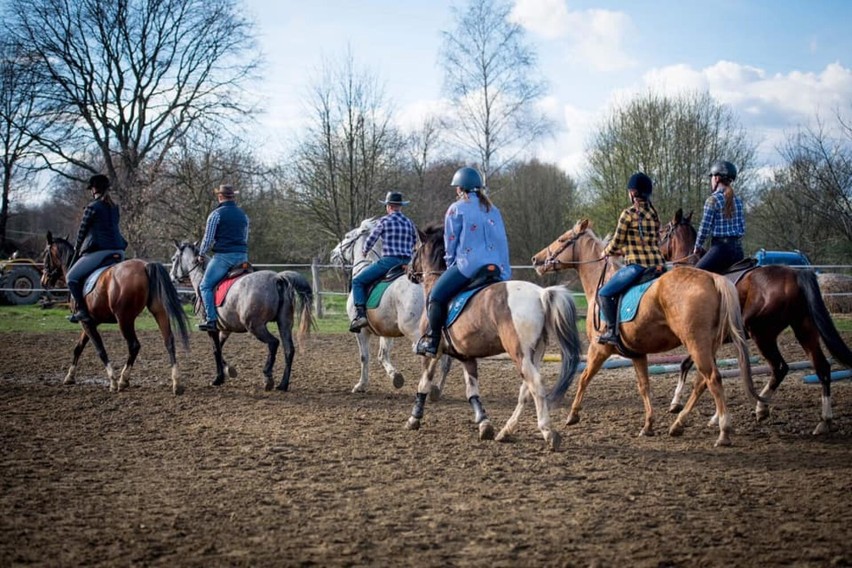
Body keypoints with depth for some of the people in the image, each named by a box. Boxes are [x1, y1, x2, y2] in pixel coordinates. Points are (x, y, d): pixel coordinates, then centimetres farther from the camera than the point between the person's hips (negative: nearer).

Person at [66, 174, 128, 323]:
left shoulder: (92, 207, -6)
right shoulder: (115, 208, 15)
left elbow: (82, 232, 2)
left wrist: (77, 250, 19)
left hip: (98, 251, -7)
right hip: (118, 251, 7)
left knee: (71, 277, 1)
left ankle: (82, 310, -12)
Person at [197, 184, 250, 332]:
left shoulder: (216, 214, -5)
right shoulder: (243, 215, 15)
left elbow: (208, 239, -6)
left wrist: (201, 254, 9)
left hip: (223, 256, -6)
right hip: (242, 256, 6)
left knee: (205, 286, -1)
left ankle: (211, 319, -13)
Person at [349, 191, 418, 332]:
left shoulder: (385, 221, -3)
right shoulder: (409, 223, 13)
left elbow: (371, 240, 5)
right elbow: (414, 242, 24)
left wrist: (364, 251, 25)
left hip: (388, 261, -6)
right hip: (407, 262, 6)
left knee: (358, 281, 0)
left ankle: (360, 314, -17)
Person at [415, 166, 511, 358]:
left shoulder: (457, 209, 0)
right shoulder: (493, 210, 15)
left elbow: (450, 242, 4)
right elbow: (502, 242, 14)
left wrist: (451, 264, 18)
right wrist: (505, 272, 16)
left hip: (467, 265, -6)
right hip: (495, 268, 6)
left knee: (435, 297, 0)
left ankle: (431, 342, -3)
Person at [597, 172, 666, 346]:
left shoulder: (628, 214, -7)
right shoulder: (654, 214, 14)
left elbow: (617, 242, -3)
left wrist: (606, 252, 18)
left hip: (637, 265, -7)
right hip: (658, 264, 7)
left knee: (604, 293, -2)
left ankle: (612, 331, -9)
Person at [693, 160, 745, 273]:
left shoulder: (713, 200, -9)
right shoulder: (738, 200, 11)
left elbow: (705, 227, -8)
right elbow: (742, 228, 13)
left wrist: (698, 247, 6)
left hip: (721, 248, -7)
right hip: (738, 249, 7)